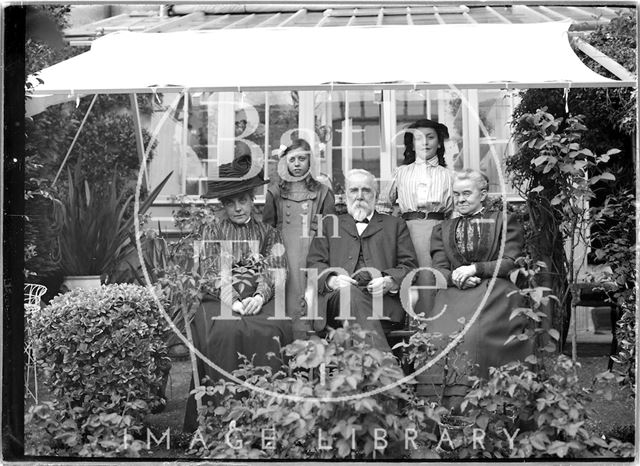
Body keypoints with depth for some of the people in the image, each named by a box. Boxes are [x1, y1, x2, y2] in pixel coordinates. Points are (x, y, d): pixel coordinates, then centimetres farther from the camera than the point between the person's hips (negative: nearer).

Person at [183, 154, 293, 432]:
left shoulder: (268, 234, 18)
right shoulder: (212, 234, 16)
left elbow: (274, 272, 5)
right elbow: (213, 274, 3)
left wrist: (259, 297, -15)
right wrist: (232, 301, -15)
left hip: (259, 301, 1)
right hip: (220, 300, -1)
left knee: (272, 332, -31)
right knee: (224, 332, -33)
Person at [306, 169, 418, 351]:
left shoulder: (395, 225, 26)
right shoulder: (330, 223, 27)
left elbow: (409, 266, 14)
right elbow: (314, 263, 15)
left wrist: (390, 282, -9)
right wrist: (332, 280, -9)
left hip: (383, 297, 0)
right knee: (351, 294, -36)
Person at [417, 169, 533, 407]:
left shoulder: (504, 221, 16)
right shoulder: (442, 229, 25)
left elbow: (511, 262, 4)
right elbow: (438, 269, 15)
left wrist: (475, 269, -9)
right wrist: (455, 278, -8)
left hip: (493, 292, -2)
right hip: (454, 292, 3)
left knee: (473, 333, -32)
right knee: (441, 333, -28)